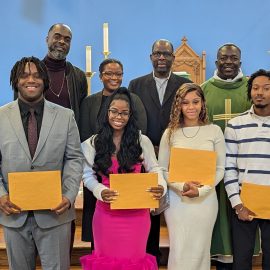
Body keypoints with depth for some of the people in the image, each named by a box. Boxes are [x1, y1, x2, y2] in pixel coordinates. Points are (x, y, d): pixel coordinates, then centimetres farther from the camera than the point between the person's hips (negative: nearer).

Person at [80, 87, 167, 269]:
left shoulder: (142, 141, -2)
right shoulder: (93, 143, 0)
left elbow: (154, 169, 3)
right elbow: (88, 176, 1)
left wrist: (161, 186, -17)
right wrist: (100, 191, -19)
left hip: (136, 213, 0)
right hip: (107, 212, 1)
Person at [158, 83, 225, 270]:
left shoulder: (214, 131, -1)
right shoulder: (170, 133, 1)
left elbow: (220, 169, 0)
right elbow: (162, 170, 1)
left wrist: (201, 190, -14)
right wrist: (182, 186, -15)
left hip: (206, 199, 0)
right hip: (176, 199, 0)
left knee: (199, 250, 11)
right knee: (179, 251, 5)